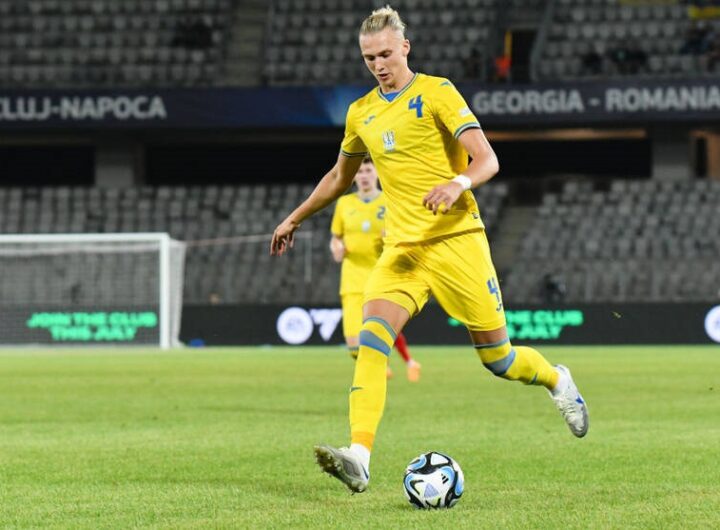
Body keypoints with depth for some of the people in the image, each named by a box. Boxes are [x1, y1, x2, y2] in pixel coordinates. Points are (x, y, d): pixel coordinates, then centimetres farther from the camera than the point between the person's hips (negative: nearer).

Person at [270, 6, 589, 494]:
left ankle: (558, 382, 37)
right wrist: (296, 218, 34)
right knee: (372, 338, -21)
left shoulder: (436, 93, -5)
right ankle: (359, 457, -32)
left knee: (497, 358, 3)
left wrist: (458, 184, -33)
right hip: (403, 247, 4)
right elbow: (340, 177, 30)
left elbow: (487, 160, -12)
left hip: (456, 239, -4)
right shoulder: (361, 113, 12)